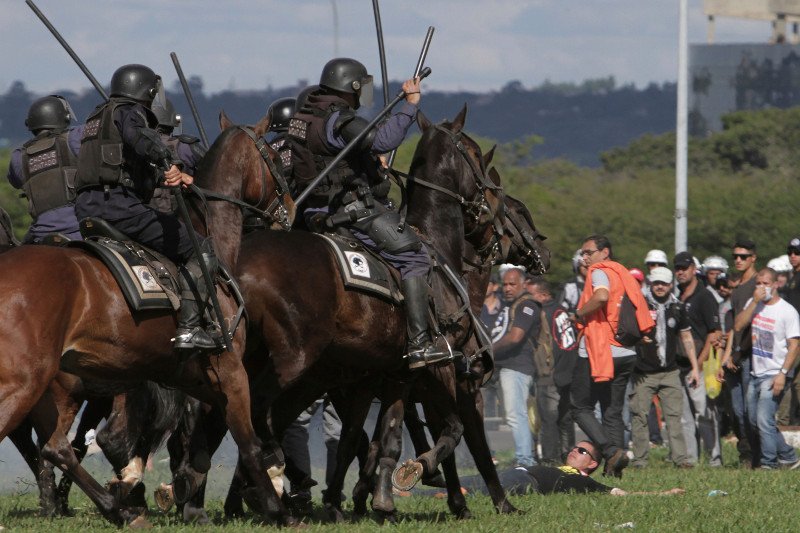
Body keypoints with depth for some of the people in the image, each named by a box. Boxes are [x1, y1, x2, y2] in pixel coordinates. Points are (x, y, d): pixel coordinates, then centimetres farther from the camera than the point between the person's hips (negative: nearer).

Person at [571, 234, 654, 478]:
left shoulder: (600, 271, -7)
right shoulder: (625, 275, 16)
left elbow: (602, 296, -29)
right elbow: (643, 320, 16)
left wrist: (580, 313, -15)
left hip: (597, 353, -8)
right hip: (626, 355, 8)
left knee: (581, 408, 1)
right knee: (613, 412, 11)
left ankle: (611, 450, -17)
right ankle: (614, 468, 4)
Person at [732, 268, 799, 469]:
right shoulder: (753, 304, 9)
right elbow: (738, 326, -4)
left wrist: (782, 374, -21)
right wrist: (755, 302, -12)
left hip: (774, 375, -7)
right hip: (755, 374, 7)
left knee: (764, 420, -14)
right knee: (754, 420, 12)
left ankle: (769, 463, -3)